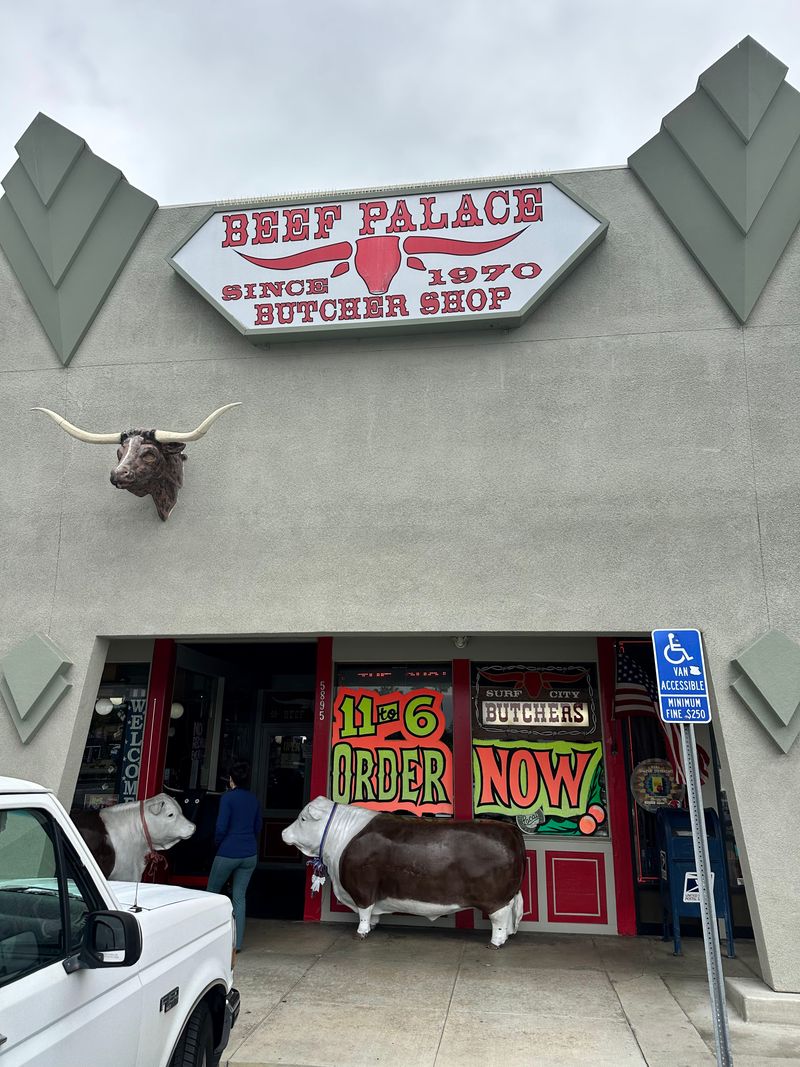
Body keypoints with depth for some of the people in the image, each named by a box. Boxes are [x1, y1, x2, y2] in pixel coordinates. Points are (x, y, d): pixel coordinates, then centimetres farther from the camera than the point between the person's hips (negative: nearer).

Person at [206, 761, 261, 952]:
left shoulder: (228, 797, -10)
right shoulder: (255, 799, 6)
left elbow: (221, 827, -12)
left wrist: (217, 844, 5)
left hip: (228, 853, -5)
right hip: (250, 854, 5)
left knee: (212, 892, 14)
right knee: (239, 897, 9)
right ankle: (237, 943, 9)